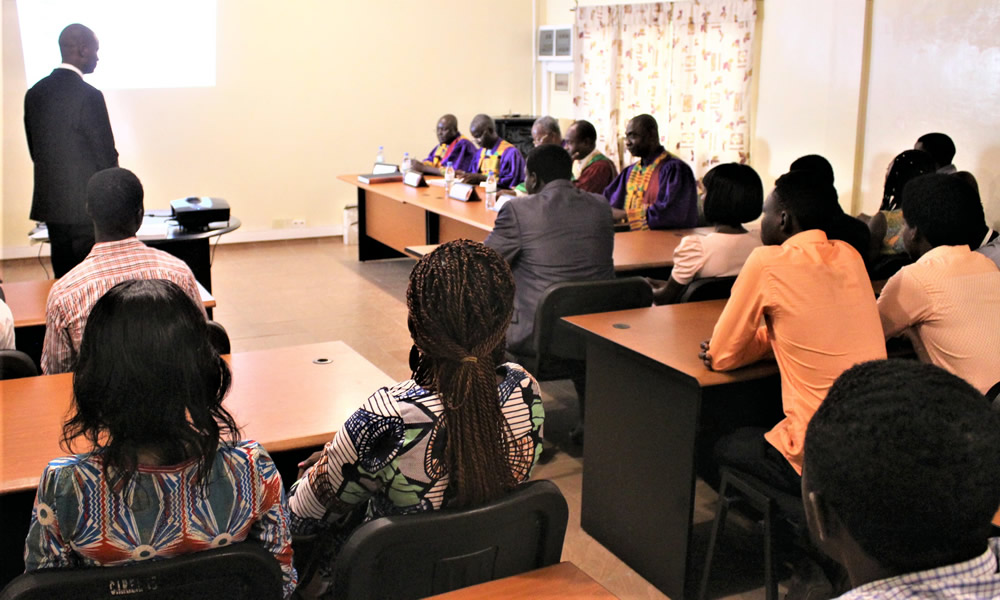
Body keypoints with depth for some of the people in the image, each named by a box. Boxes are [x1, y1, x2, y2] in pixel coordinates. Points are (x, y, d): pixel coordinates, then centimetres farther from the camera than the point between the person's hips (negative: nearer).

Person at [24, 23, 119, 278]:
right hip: (86, 208, -7)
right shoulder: (88, 95, -15)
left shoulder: (34, 93, 7)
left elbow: (35, 149, 13)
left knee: (63, 279, 13)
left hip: (49, 203, 7)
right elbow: (106, 154, -13)